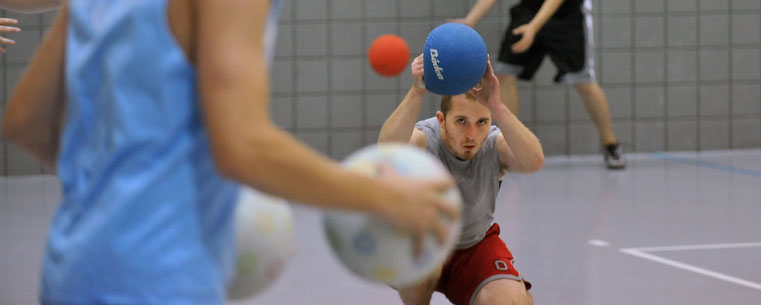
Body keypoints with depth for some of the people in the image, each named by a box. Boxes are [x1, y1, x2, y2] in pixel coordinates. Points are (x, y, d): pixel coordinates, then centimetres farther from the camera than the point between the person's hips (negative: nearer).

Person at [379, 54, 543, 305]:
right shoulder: (424, 140, -27)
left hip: (476, 247, 2)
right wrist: (417, 93, -66)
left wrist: (497, 107, -59)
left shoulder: (494, 144, -22)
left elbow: (534, 162, -45)